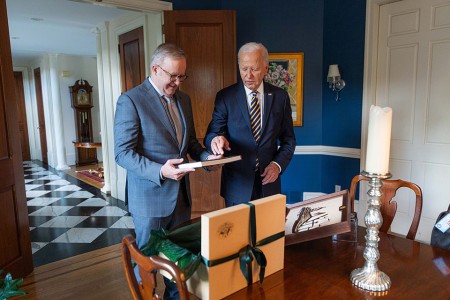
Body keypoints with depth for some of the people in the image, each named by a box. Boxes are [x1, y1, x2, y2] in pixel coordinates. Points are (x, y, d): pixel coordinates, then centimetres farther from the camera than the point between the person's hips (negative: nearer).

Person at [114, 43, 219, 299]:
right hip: (151, 197, -6)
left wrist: (205, 155, -4)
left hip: (182, 194, 6)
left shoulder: (184, 99, 8)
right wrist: (159, 171, -29)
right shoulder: (131, 100, -13)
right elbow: (123, 153, -16)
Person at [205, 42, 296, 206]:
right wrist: (216, 139, -29)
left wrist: (278, 164, -9)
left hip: (268, 181, 2)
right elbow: (211, 134, -6)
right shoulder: (225, 96, -3)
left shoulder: (280, 96, 1)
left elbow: (288, 139, 7)